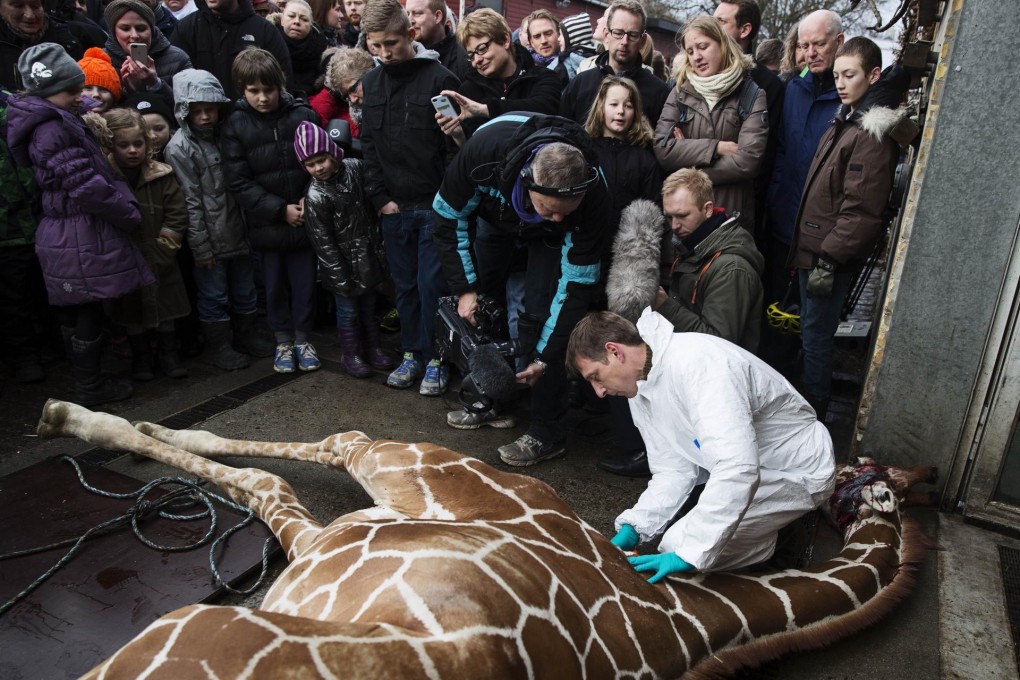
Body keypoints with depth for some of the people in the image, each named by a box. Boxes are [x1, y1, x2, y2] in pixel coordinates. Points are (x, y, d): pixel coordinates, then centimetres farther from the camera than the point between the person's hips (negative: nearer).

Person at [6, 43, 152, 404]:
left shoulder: (59, 123, 14)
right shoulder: (53, 130, -17)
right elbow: (87, 185, -22)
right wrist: (130, 215, -12)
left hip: (66, 235, 10)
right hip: (81, 238, -10)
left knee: (75, 312, 17)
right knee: (89, 312, 1)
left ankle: (85, 380, 31)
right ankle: (90, 387, 13)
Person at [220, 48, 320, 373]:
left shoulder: (303, 115, -4)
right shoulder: (235, 125, -4)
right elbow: (239, 182, -6)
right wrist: (280, 209, -13)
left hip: (305, 218, 0)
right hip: (266, 222, 0)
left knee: (305, 281, 9)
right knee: (274, 284, 12)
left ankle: (302, 338, 26)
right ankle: (283, 341, 28)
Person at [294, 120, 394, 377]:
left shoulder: (354, 168, -5)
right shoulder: (316, 197, -19)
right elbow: (323, 241, -16)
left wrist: (378, 240, 14)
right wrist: (340, 276, -16)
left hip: (367, 254, 5)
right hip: (345, 262, -5)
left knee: (368, 306, 19)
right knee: (348, 310, 8)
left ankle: (373, 348, 34)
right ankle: (351, 355, 25)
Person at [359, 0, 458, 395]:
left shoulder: (439, 78, -7)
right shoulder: (370, 84, 8)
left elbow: (455, 145, -8)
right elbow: (368, 146, 9)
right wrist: (380, 197, 1)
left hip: (435, 205, -4)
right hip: (393, 208, 5)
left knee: (431, 285, 0)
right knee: (405, 285, 12)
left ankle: (435, 358, 15)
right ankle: (412, 353, 25)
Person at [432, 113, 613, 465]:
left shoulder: (593, 199, -40)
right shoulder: (485, 149, -40)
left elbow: (577, 285, -30)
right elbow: (448, 216, -21)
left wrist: (545, 358, -27)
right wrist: (465, 287, -22)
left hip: (549, 240, -3)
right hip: (498, 214, 3)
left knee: (539, 316, -17)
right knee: (481, 304, 4)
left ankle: (548, 434, -7)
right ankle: (491, 399, 23)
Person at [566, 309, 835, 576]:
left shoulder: (697, 360, -31)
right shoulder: (640, 387, -3)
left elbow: (737, 467, -39)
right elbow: (673, 470, -1)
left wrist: (689, 554, -36)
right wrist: (632, 529, -14)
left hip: (798, 471, -9)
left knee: (680, 545, -17)